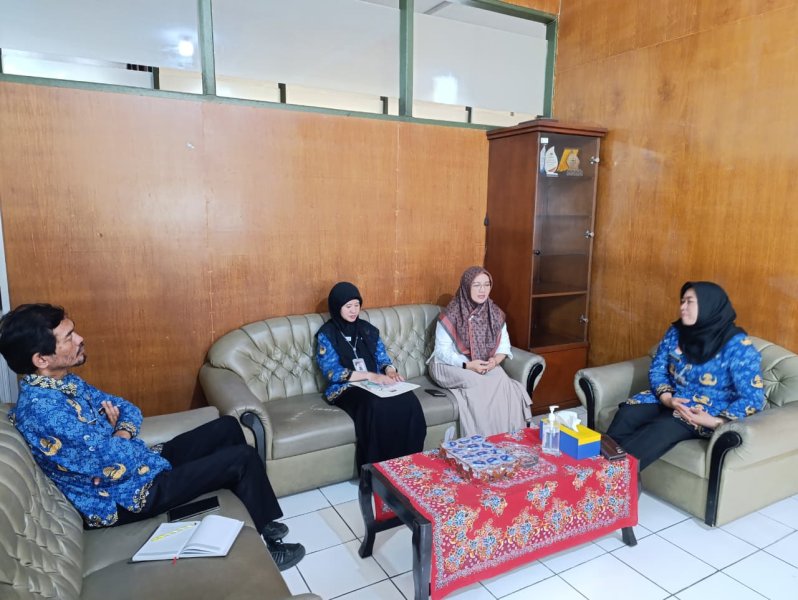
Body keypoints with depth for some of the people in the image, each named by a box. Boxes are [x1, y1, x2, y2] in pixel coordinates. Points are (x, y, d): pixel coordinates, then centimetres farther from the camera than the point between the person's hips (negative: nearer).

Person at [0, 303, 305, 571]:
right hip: (126, 497, -10)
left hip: (138, 464, 10)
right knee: (243, 458, -12)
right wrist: (121, 435, -9)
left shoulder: (63, 383, 2)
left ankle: (259, 522, 22)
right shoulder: (44, 410, -29)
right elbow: (118, 465, -30)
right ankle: (265, 546, 11)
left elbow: (128, 409, 11)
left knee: (227, 427, 9)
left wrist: (122, 430, -11)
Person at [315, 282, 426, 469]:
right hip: (345, 388, -4)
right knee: (375, 406, -38)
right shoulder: (326, 335, -1)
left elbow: (382, 357, 14)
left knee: (408, 400, -27)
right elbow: (332, 373, -11)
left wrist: (390, 370, -12)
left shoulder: (368, 329, 14)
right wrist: (369, 375, -22)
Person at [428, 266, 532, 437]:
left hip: (486, 366, 4)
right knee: (482, 384, -32)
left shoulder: (495, 314, 0)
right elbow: (442, 351, -13)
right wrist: (468, 365, -25)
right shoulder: (450, 316, -15)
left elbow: (504, 345, 4)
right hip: (449, 366, -4)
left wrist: (495, 360, -18)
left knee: (502, 380, -27)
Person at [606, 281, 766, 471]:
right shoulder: (676, 332, 4)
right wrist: (667, 398, -14)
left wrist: (715, 421, -28)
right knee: (627, 413, -24)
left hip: (707, 412, -5)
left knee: (663, 428, -35)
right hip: (671, 401, 5)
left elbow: (753, 399, -14)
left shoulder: (737, 345, -11)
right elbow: (657, 370, 7)